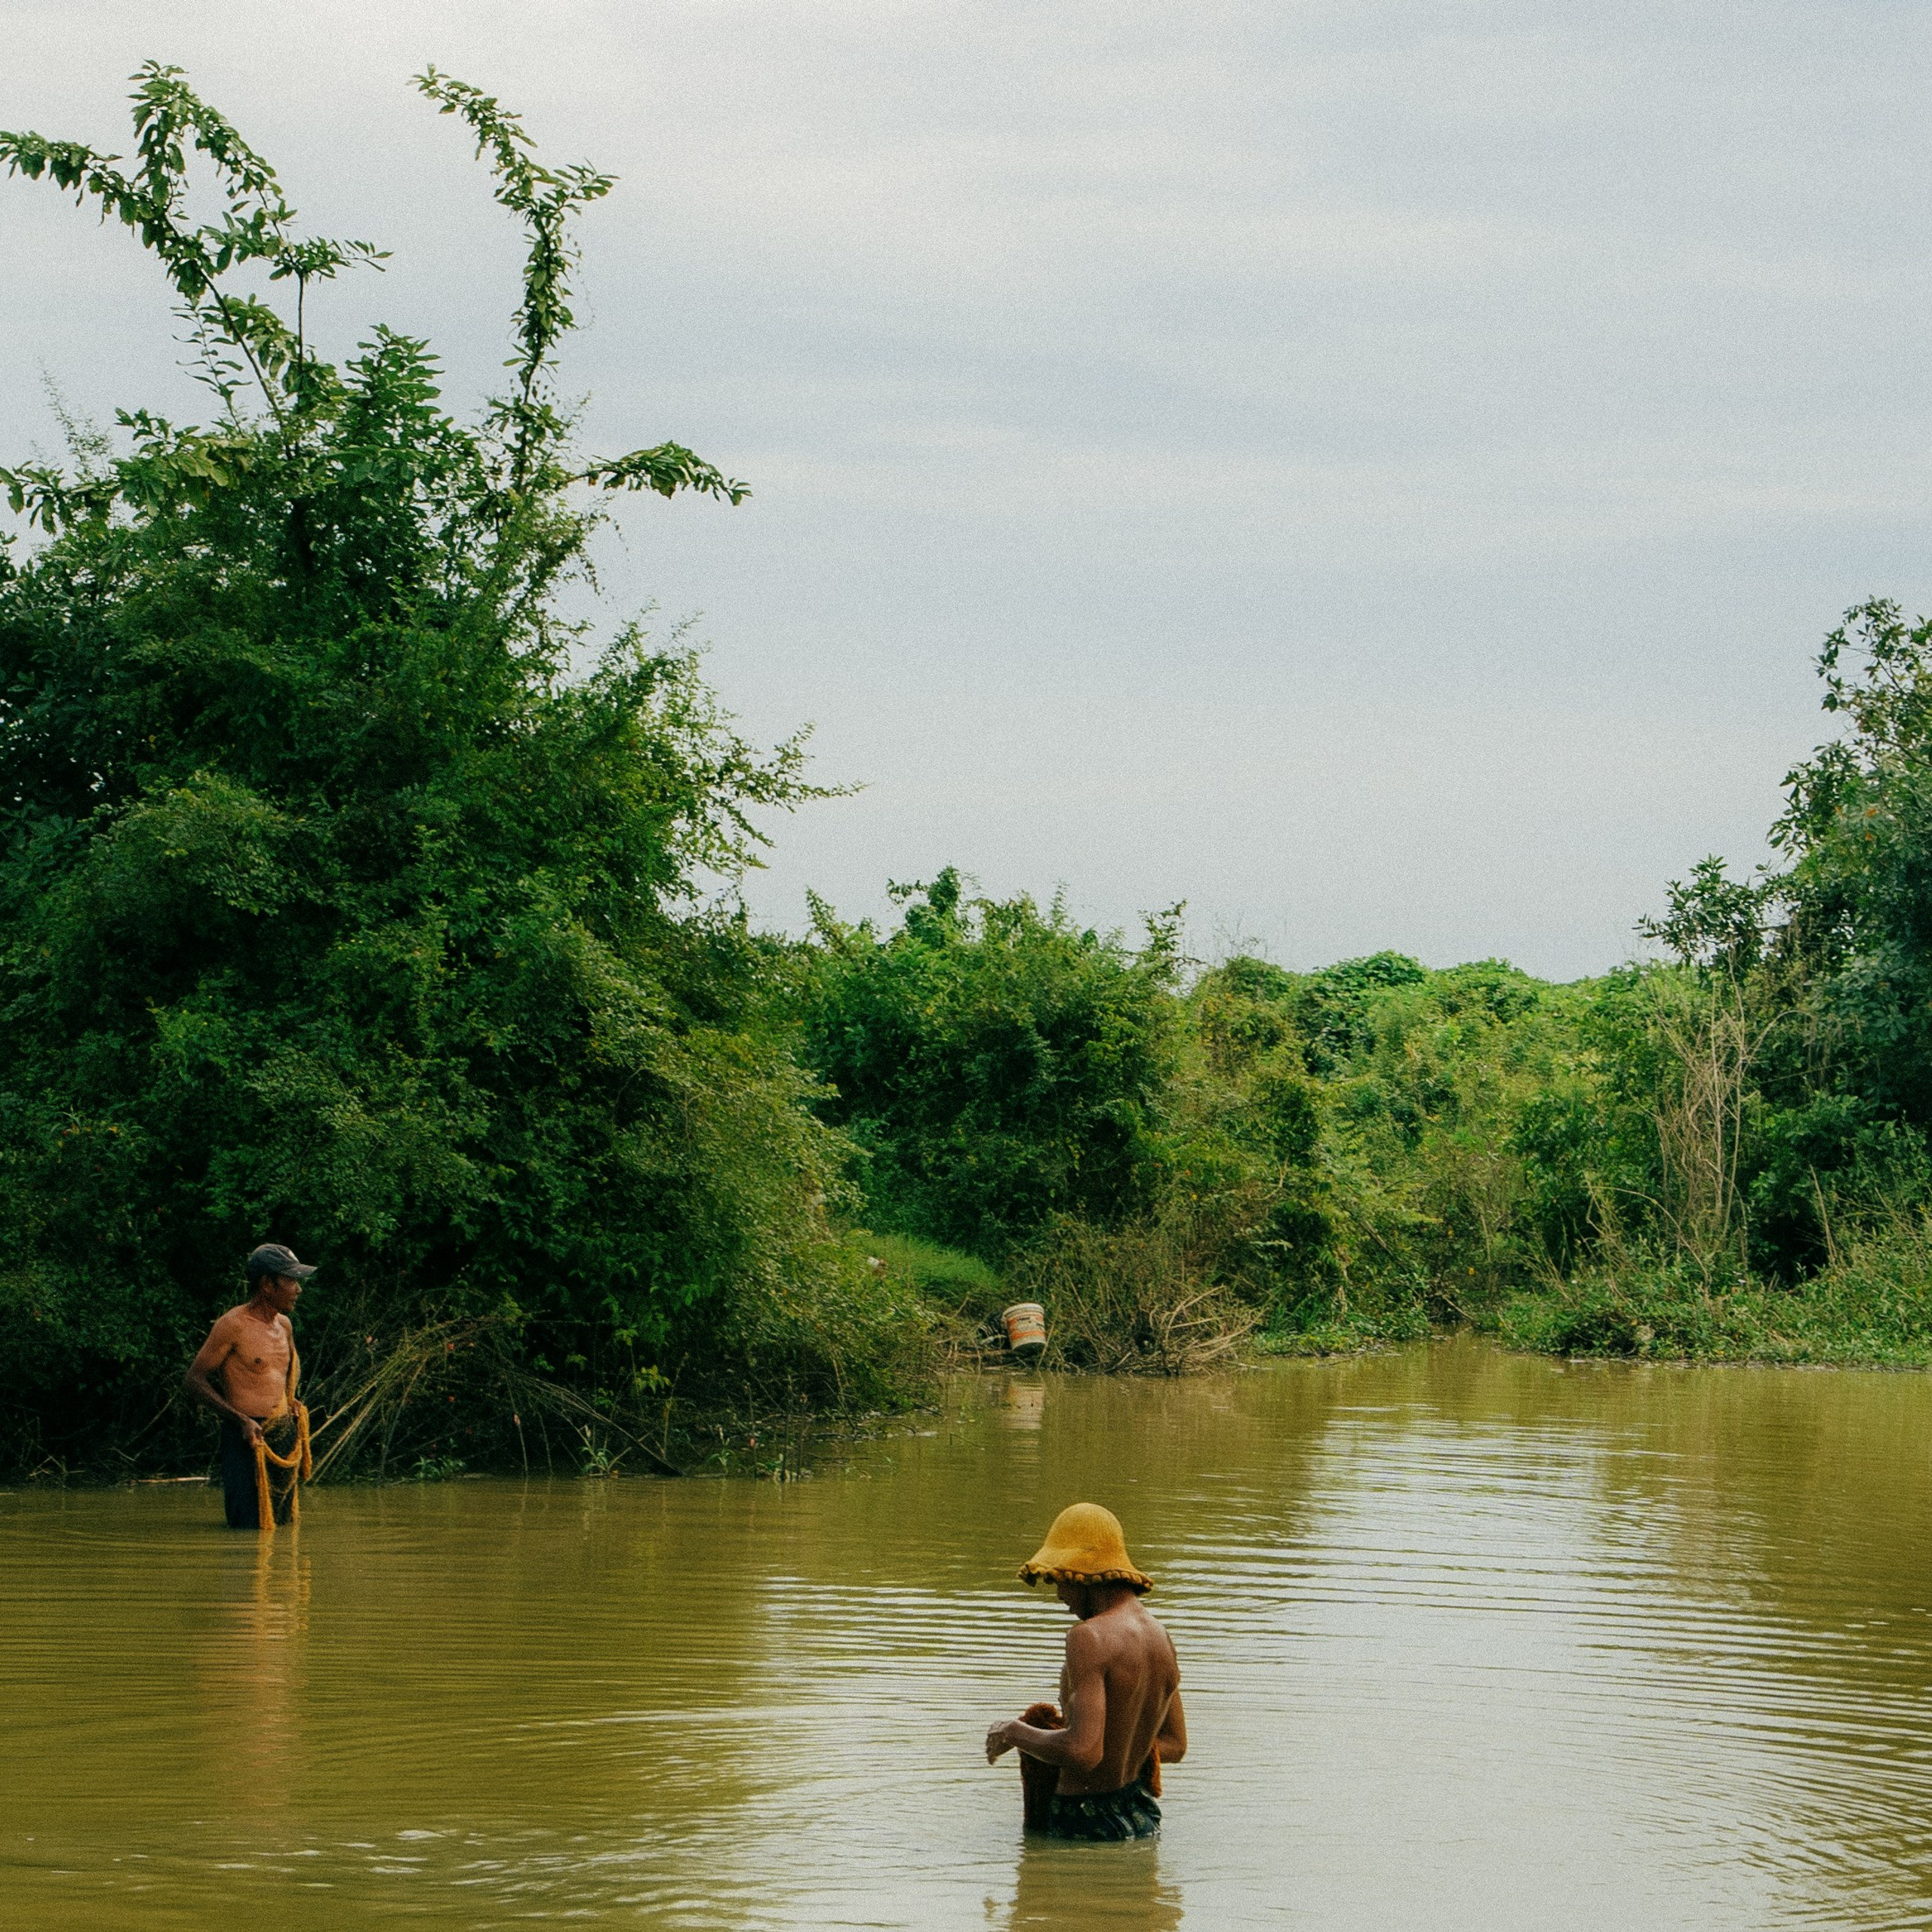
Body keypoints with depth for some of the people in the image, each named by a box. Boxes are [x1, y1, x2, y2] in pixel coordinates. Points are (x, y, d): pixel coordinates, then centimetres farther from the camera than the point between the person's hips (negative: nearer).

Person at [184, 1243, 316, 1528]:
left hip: (286, 1434, 8)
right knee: (249, 1530, -14)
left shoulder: (284, 1325, 14)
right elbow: (195, 1379, -9)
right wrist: (241, 1420, -17)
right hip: (247, 1439, -8)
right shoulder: (233, 1325, -10)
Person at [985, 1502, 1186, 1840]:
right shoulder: (1161, 1639, 8)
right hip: (1142, 1818, 8)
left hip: (1086, 1823, -8)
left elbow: (1083, 1752, -26)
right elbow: (1174, 1746, 19)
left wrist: (1015, 1733, -10)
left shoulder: (1090, 1638, -18)